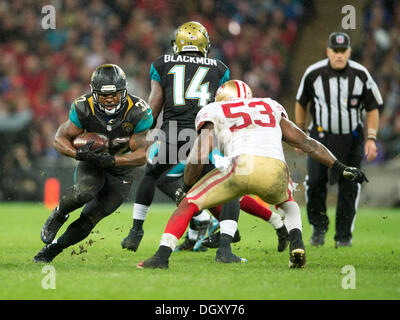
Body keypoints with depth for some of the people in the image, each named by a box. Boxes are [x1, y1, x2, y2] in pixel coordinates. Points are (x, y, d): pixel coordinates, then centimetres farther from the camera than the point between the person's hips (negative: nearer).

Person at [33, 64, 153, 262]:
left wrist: (110, 161, -37)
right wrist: (78, 153, -32)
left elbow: (142, 155, -22)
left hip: (121, 172, 0)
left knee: (89, 219, -7)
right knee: (85, 192, -34)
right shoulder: (84, 108, -20)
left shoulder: (137, 112, -25)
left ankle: (51, 250, 13)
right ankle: (57, 216, -3)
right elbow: (60, 138, -11)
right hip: (92, 163, 0)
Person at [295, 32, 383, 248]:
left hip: (352, 137, 0)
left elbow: (373, 108, 0)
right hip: (321, 135, 0)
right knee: (315, 181, -11)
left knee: (349, 187, 0)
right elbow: (301, 103, 6)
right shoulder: (314, 73, -11)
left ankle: (344, 235, 14)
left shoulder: (361, 75, -10)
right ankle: (318, 227, 13)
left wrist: (371, 138, -8)